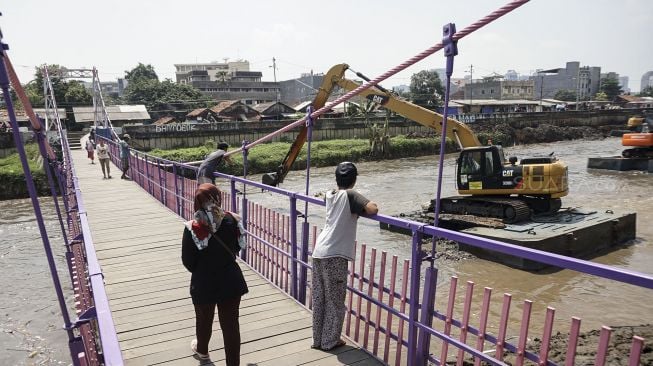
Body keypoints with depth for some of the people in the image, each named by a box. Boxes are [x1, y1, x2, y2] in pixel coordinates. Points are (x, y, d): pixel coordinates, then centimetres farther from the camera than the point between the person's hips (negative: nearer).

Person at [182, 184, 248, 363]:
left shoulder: (192, 228, -20)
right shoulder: (232, 220, -13)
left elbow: (188, 261, -10)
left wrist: (201, 272, 9)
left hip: (204, 283, -1)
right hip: (230, 281, 1)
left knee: (204, 320, 25)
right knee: (231, 324, 12)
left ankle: (202, 350, 52)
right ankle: (233, 362, 22)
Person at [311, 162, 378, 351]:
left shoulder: (329, 194, 12)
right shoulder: (350, 195, -8)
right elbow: (372, 209, -22)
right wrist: (373, 204, 2)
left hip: (318, 252, 7)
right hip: (334, 256, -7)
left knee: (319, 299, 15)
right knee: (335, 301, 9)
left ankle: (318, 339, 27)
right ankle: (330, 341, 20)